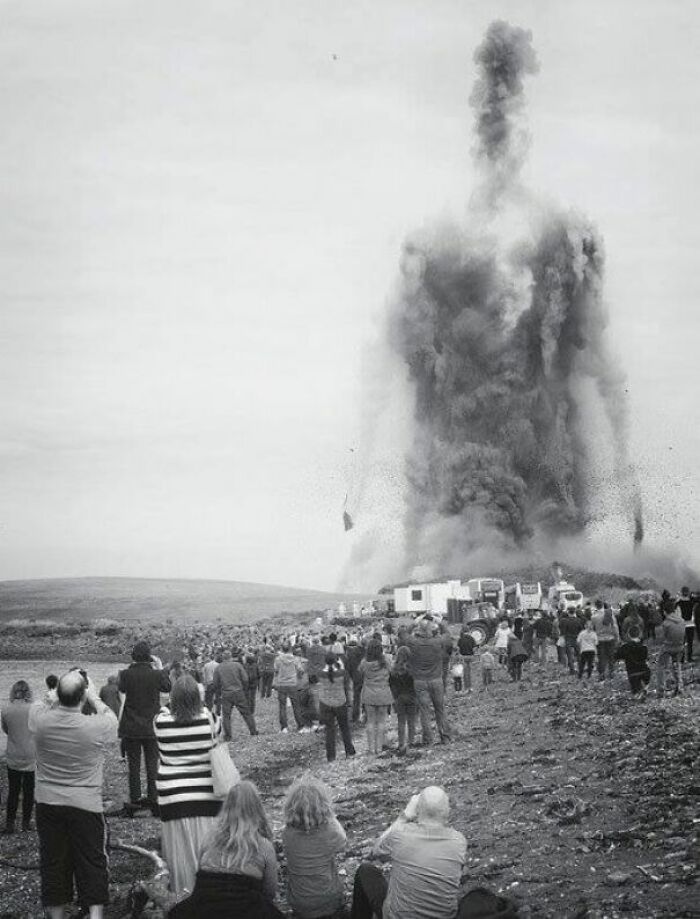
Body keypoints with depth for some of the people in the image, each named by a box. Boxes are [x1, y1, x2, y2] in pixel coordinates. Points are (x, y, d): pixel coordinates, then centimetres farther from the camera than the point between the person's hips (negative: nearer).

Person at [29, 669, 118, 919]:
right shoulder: (98, 727, -21)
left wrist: (62, 692, 12)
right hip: (86, 805, -3)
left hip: (47, 805, 3)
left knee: (52, 863, 14)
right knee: (92, 864, 6)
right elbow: (111, 718, 4)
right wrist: (93, 697, 12)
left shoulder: (40, 719, -14)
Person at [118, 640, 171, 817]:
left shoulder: (126, 675, -12)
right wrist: (161, 668, 15)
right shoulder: (157, 675, -12)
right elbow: (168, 687, 8)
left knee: (133, 764, 8)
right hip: (152, 728, 0)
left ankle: (134, 801, 9)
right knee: (152, 764, 9)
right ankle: (153, 800, 10)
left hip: (131, 728, 0)